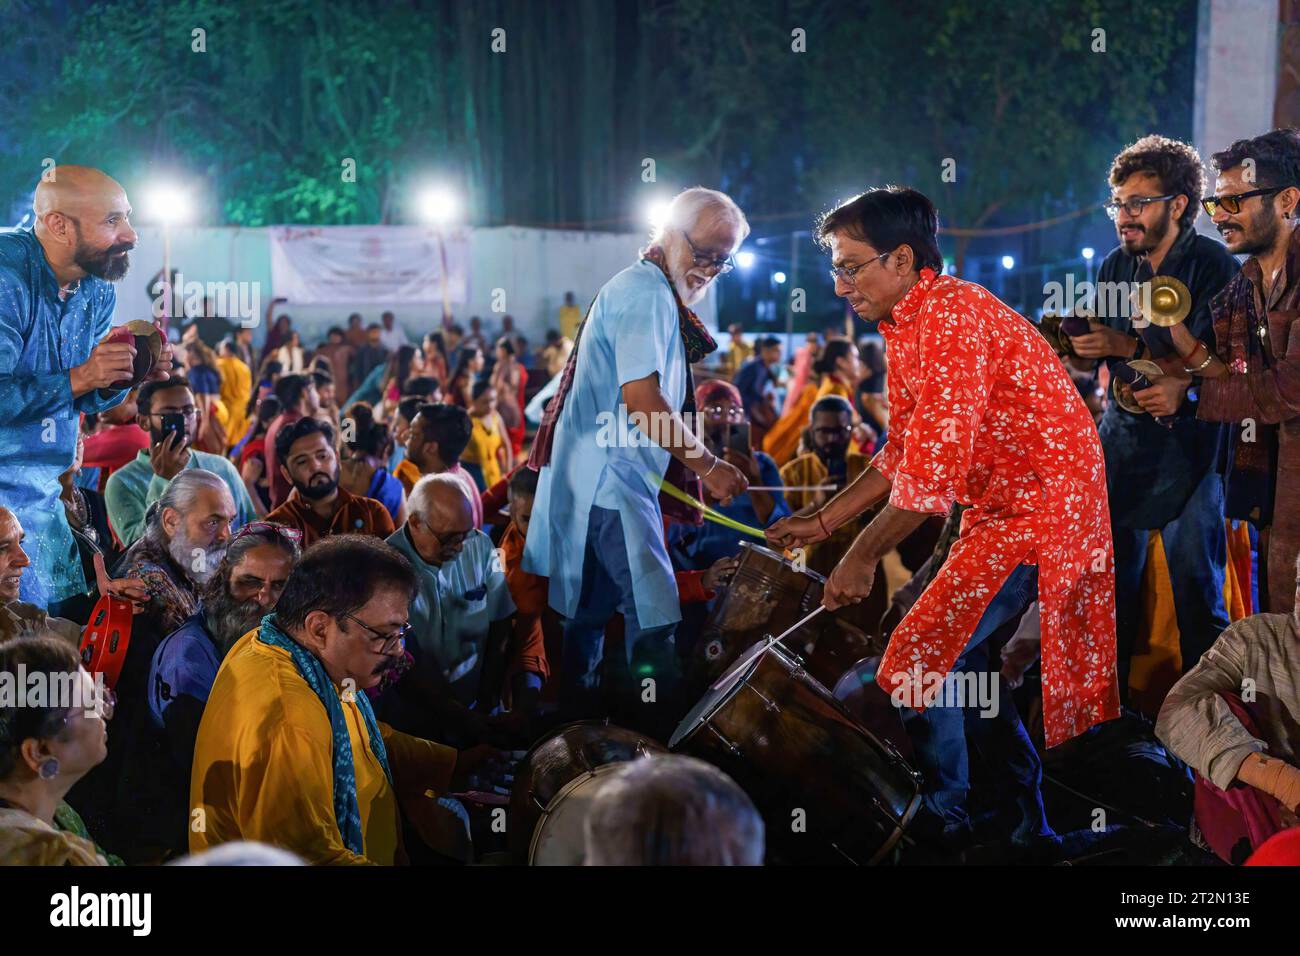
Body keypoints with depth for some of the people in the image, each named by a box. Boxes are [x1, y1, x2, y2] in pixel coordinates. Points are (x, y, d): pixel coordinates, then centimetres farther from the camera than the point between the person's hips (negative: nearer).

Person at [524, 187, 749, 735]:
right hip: (609, 480, -11)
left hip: (593, 481, 11)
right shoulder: (646, 293, -12)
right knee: (654, 613, -14)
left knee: (591, 610, 14)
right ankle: (661, 739, -14)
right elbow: (640, 394, -22)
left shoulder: (656, 296, 21)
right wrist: (708, 466, -18)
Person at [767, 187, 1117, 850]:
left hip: (1042, 509, -10)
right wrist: (823, 522, 15)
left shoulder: (953, 316, -22)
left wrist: (861, 558, -16)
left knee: (922, 657, -10)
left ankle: (944, 822, 8)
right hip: (1001, 509, 10)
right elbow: (905, 452, 20)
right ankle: (1030, 814, 28)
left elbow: (935, 472, -25)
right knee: (960, 654, 17)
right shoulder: (903, 327, 10)